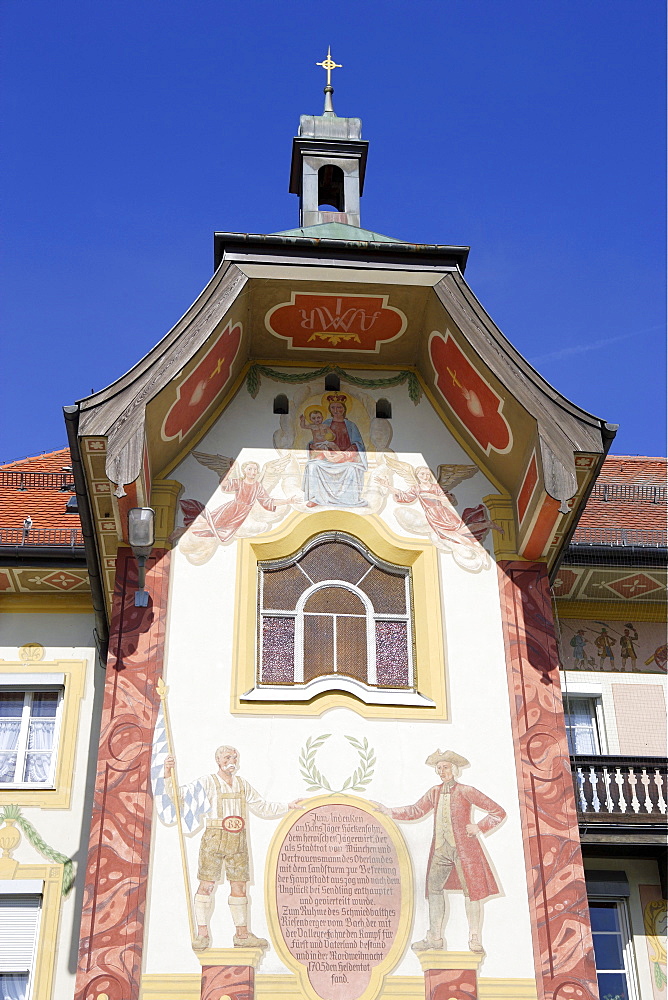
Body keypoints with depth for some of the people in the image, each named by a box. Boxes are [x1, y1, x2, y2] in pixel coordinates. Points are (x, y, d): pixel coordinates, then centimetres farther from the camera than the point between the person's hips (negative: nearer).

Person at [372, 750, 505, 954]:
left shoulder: (466, 792, -4)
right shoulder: (434, 793, 11)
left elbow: (498, 812, -1)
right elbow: (415, 811, 18)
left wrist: (478, 827, -9)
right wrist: (388, 811, 12)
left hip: (463, 848, -5)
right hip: (440, 849, 5)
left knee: (472, 890, -5)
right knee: (433, 888, 3)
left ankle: (475, 940, 2)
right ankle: (434, 938, 10)